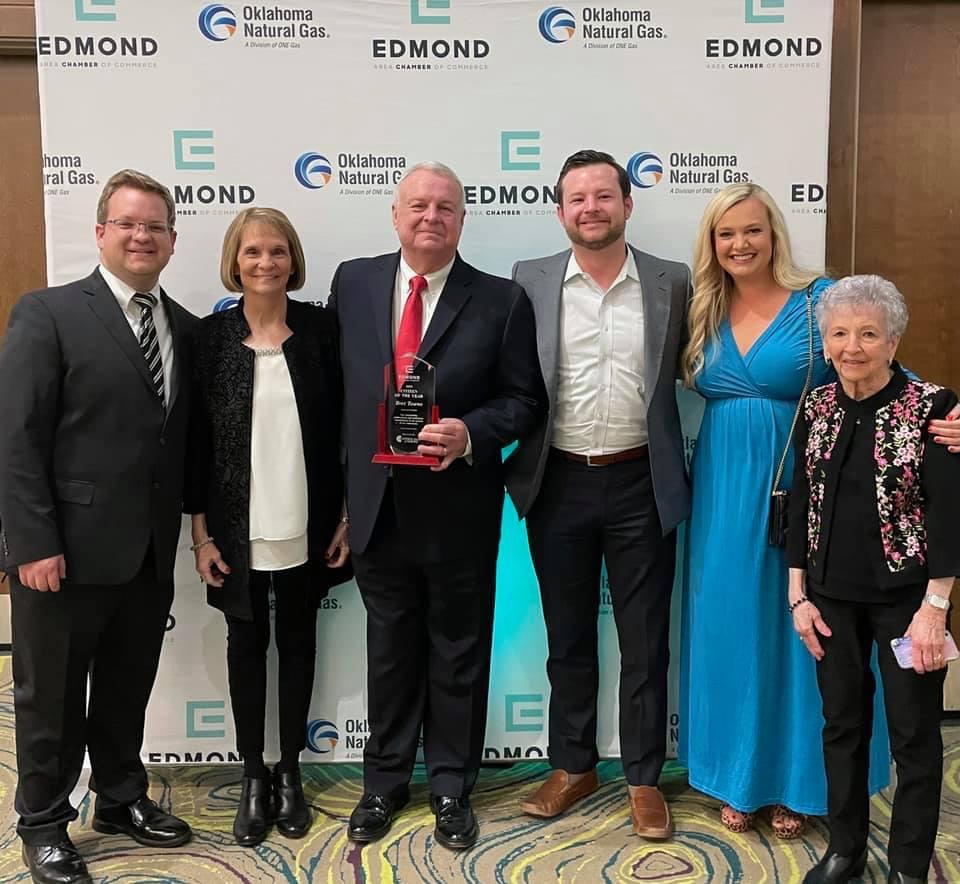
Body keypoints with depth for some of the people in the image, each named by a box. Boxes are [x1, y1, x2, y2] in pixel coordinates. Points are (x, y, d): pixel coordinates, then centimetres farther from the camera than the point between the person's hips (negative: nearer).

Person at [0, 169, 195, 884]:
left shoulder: (184, 327, 8)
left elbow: (182, 438, 9)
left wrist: (188, 529, 4)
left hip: (151, 553, 5)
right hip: (67, 549, -5)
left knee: (128, 687, 19)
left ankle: (121, 798, 39)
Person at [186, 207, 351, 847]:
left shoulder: (321, 328, -3)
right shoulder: (210, 334, -3)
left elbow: (342, 426, 0)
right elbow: (194, 438, -1)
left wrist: (348, 516, -2)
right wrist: (201, 533, -3)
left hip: (307, 525, 0)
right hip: (238, 528, 0)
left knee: (298, 640, 13)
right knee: (247, 642, 13)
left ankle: (290, 771, 30)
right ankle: (254, 777, 28)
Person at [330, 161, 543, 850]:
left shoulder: (502, 300, -4)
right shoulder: (353, 282, 4)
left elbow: (523, 399, -2)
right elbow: (335, 381, 8)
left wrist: (470, 434, -21)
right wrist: (339, 491, 4)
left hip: (459, 508, -2)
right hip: (378, 504, 2)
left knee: (458, 652, 13)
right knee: (389, 650, 17)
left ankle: (452, 786, 32)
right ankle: (385, 780, 36)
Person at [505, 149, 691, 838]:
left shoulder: (673, 283, 1)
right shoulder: (529, 282, 0)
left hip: (642, 485, 0)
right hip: (560, 485, 1)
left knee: (645, 641, 9)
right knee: (568, 638, 15)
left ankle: (644, 777, 27)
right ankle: (573, 766, 32)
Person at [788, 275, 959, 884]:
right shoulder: (816, 409, 2)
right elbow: (801, 504, 5)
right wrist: (799, 595, 3)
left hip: (905, 595, -4)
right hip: (833, 595, 4)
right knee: (842, 722, 15)